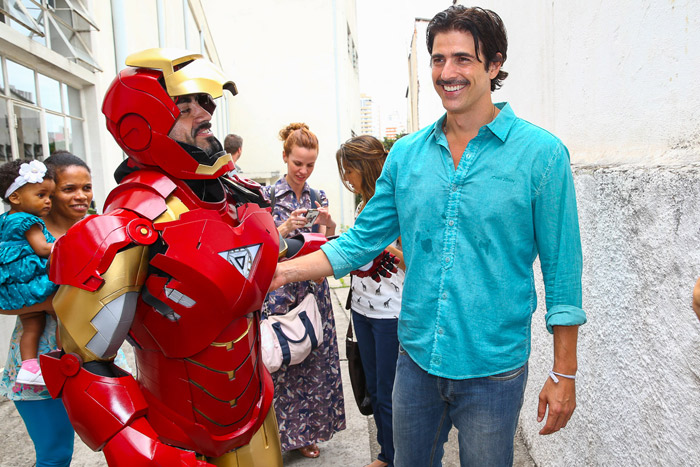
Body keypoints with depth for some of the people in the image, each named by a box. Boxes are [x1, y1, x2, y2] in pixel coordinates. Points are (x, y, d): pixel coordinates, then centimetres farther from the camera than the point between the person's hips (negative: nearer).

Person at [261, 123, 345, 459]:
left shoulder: (319, 199, 8)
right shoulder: (268, 195, -4)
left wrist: (328, 227, -13)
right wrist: (285, 228, -22)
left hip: (313, 290, 4)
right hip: (278, 290, -4)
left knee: (314, 359, 9)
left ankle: (306, 432, 28)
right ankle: (280, 435, 21)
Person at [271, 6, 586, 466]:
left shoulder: (541, 154, -9)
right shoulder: (406, 153, 1)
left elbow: (562, 271, -6)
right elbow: (363, 239, 5)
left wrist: (563, 375, -5)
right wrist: (284, 270, -5)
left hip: (493, 368, -3)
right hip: (417, 359, 4)